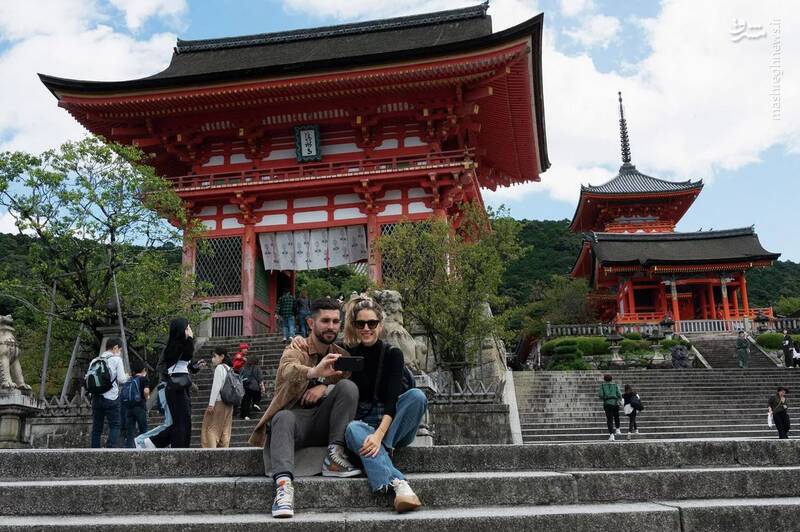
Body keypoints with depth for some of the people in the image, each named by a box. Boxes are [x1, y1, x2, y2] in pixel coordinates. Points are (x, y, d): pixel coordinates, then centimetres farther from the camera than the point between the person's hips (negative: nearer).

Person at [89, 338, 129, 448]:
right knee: (115, 425, 0)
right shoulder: (117, 359, -2)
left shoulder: (94, 361, 12)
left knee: (96, 427, 9)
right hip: (111, 398, -5)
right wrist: (126, 376, 15)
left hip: (96, 398, 5)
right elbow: (121, 379, -5)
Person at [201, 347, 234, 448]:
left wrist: (211, 404, -16)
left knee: (210, 428, -6)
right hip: (228, 404, 8)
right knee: (225, 431, 7)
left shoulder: (219, 367, -6)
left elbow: (216, 386, -14)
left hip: (219, 402, -8)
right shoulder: (229, 369, 16)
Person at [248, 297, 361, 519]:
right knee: (283, 418, -37)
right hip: (294, 416, -3)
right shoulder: (295, 350, -2)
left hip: (324, 421, 3)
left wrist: (325, 386, -20)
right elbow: (288, 370, -28)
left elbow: (351, 391, 0)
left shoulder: (341, 355, 12)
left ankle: (334, 456, -24)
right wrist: (314, 372, -52)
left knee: (348, 386, -22)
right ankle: (283, 484, -52)